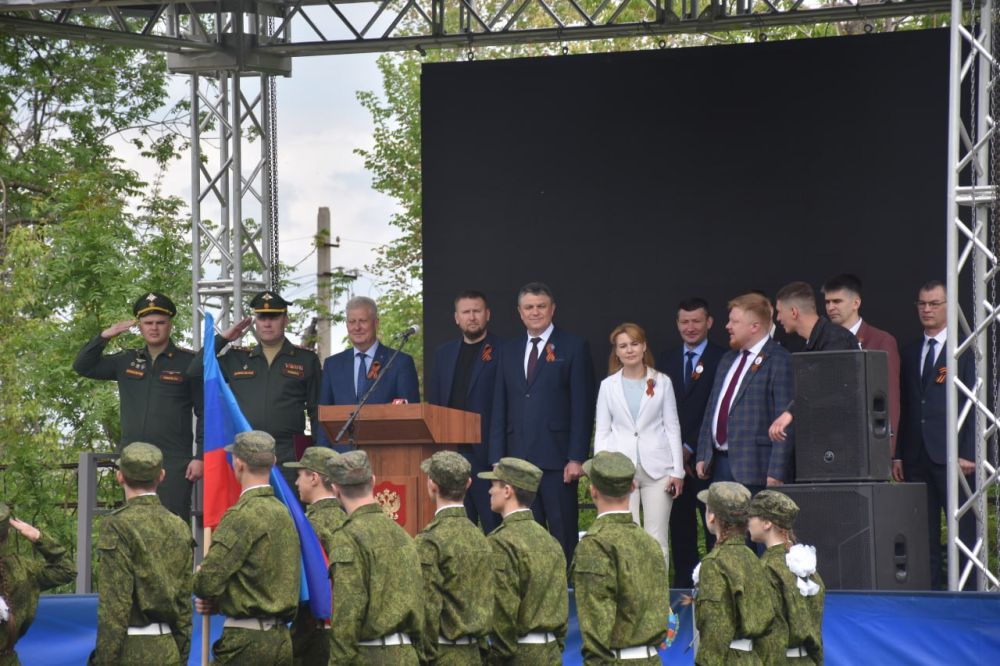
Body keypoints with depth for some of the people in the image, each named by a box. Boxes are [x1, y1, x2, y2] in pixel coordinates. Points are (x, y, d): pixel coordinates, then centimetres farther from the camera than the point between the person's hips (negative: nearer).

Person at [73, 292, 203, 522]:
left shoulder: (189, 363, 3)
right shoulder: (127, 362, 14)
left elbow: (206, 414, 2)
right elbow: (82, 366, 17)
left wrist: (200, 457, -6)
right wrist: (103, 337, 2)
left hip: (174, 464, -4)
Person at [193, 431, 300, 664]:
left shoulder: (241, 515, -14)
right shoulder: (283, 513, 13)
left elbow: (207, 583, -17)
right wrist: (221, 602, 12)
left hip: (246, 640, -8)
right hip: (281, 640, 8)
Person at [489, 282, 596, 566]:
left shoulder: (573, 348, 2)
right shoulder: (509, 352, 17)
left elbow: (582, 407, -3)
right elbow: (500, 410, 16)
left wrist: (577, 458, -10)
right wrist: (498, 458, 7)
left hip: (556, 457, -4)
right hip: (518, 458, 4)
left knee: (564, 535, -3)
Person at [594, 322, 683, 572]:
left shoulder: (662, 382, 8)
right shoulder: (609, 385, 10)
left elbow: (672, 427, 8)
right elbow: (602, 432, 10)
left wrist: (677, 471, 1)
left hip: (656, 467, 0)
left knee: (657, 539, -2)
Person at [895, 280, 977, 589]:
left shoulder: (966, 351, -1)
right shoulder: (909, 353, 17)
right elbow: (904, 407, 16)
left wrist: (968, 454, -12)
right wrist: (898, 454, 9)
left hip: (952, 457, -5)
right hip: (917, 458, 5)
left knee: (965, 533, -4)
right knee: (924, 537, 6)